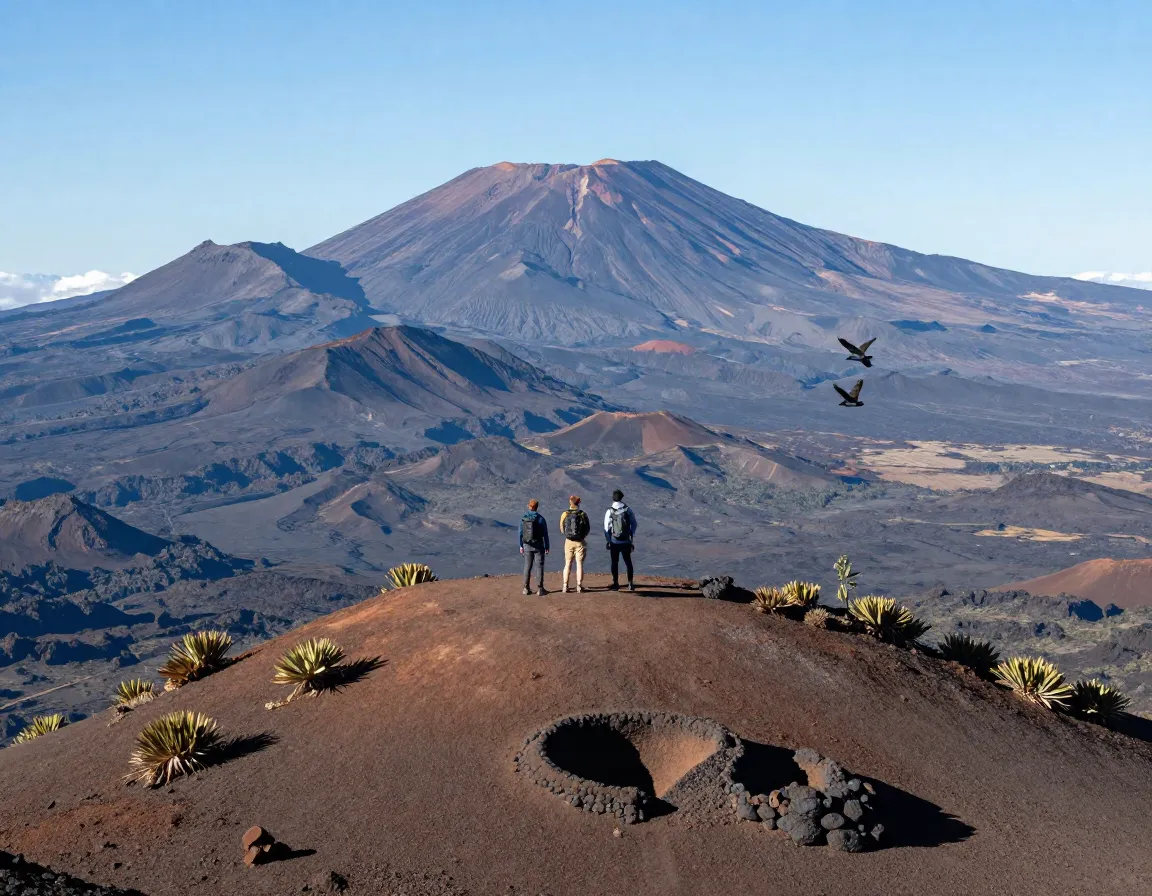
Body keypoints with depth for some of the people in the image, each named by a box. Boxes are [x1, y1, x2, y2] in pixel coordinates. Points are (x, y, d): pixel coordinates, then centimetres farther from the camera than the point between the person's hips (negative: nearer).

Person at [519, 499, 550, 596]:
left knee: (527, 566, 11)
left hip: (527, 545, 3)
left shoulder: (523, 518, -2)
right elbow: (545, 534, -8)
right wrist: (547, 547, 0)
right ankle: (540, 589, 1)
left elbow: (521, 533, 3)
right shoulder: (540, 519, -11)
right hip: (538, 546, -3)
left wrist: (521, 546, 12)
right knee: (540, 566, 4)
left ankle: (526, 588, 12)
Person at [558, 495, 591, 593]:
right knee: (579, 564, 4)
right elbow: (588, 529, 1)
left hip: (569, 542, 1)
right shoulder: (583, 514, -8)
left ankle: (565, 587, 8)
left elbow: (562, 529, 4)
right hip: (580, 542, -1)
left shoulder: (565, 515, -5)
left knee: (567, 564, 10)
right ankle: (579, 587, 2)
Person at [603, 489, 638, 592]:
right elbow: (634, 523, 3)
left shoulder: (609, 512, -7)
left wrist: (608, 540, 2)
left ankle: (616, 584, 8)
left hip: (614, 542, -1)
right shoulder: (628, 510, -2)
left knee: (615, 563, 8)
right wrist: (632, 535, 14)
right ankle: (631, 584, 8)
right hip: (626, 541, 1)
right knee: (628, 562, 10)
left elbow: (606, 527, -5)